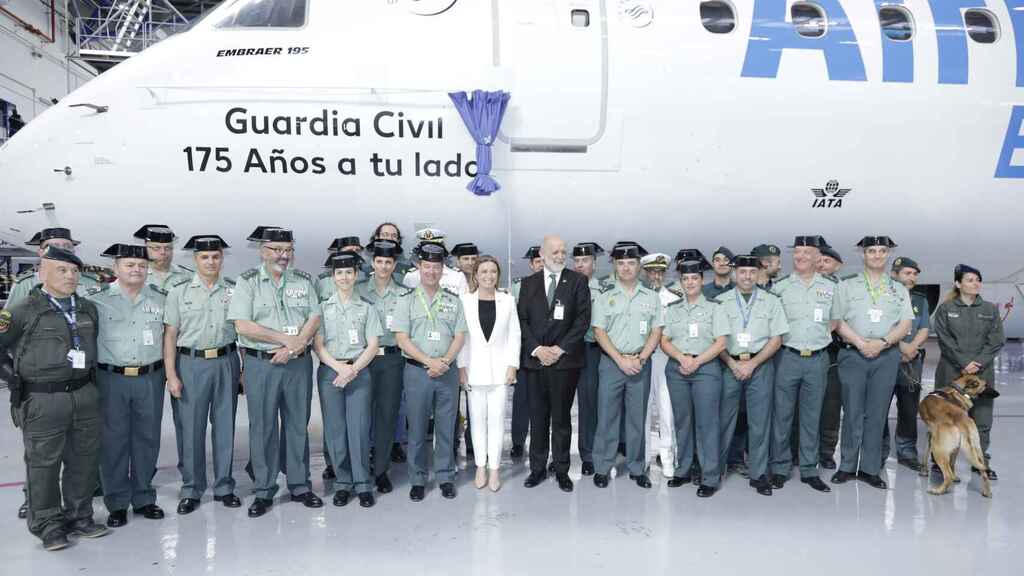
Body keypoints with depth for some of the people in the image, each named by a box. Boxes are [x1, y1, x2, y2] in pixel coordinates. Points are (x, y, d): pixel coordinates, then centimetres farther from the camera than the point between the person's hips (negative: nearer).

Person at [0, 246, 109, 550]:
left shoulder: (89, 309, 10)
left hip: (85, 396, 5)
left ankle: (79, 517, 28)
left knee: (84, 460, 12)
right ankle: (48, 524, 22)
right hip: (43, 400, -5)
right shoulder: (24, 311, -6)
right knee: (43, 464, 6)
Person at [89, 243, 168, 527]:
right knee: (114, 440, 5)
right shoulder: (98, 299, 0)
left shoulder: (162, 299, 7)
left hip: (151, 378, 2)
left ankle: (143, 498, 22)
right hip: (112, 379, -2)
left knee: (147, 439, 9)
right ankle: (117, 503, 18)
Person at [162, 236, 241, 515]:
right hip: (191, 363, -1)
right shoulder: (179, 291, 1)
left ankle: (224, 486, 21)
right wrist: (171, 375, -5)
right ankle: (191, 490, 17)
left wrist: (245, 367, 4)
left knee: (225, 426, 8)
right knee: (191, 427, 3)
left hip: (226, 362, 2)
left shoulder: (234, 290, 5)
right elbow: (170, 335, 0)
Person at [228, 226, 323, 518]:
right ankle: (264, 491, 17)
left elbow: (314, 318, 1)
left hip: (298, 363, 3)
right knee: (262, 428, 5)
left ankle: (300, 485, 22)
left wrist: (294, 346, -15)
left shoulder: (303, 280, 7)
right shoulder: (248, 282, -3)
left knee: (298, 425, 10)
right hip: (260, 364, -3)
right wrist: (285, 338, -13)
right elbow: (242, 326, -12)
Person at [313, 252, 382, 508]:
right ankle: (342, 483, 13)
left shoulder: (366, 307, 6)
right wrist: (339, 367, -12)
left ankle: (363, 484, 6)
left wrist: (353, 369, -10)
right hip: (330, 372, 1)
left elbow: (372, 346, 2)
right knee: (335, 428, 2)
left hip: (359, 372, -1)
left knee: (359, 427, -3)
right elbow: (318, 345, 1)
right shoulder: (323, 307, 6)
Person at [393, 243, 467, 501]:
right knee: (417, 428, 4)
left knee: (446, 427, 7)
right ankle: (418, 480, 15)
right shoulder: (407, 300, 2)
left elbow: (460, 336, 5)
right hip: (417, 371, -2)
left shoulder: (453, 300, 9)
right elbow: (402, 339, -5)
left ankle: (446, 477, 19)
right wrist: (429, 362, -13)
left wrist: (444, 361, -11)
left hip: (447, 371, 2)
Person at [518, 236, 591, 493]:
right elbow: (522, 319, 5)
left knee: (562, 417, 6)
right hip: (535, 359, 2)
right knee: (537, 417, 8)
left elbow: (583, 318, -3)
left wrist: (560, 348, -10)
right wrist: (537, 349, -8)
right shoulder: (528, 283, 10)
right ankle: (537, 468, 19)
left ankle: (562, 470, 16)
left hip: (565, 360, -2)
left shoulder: (578, 281, 3)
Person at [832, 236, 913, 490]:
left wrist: (882, 342, -11)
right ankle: (847, 467, 9)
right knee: (852, 413, 0)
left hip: (886, 356, 2)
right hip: (853, 355, -2)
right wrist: (860, 343, -12)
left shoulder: (899, 289, 13)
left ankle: (870, 469, 11)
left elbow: (905, 324, 4)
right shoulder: (847, 285, 7)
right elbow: (838, 321, 0)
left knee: (877, 414, 4)